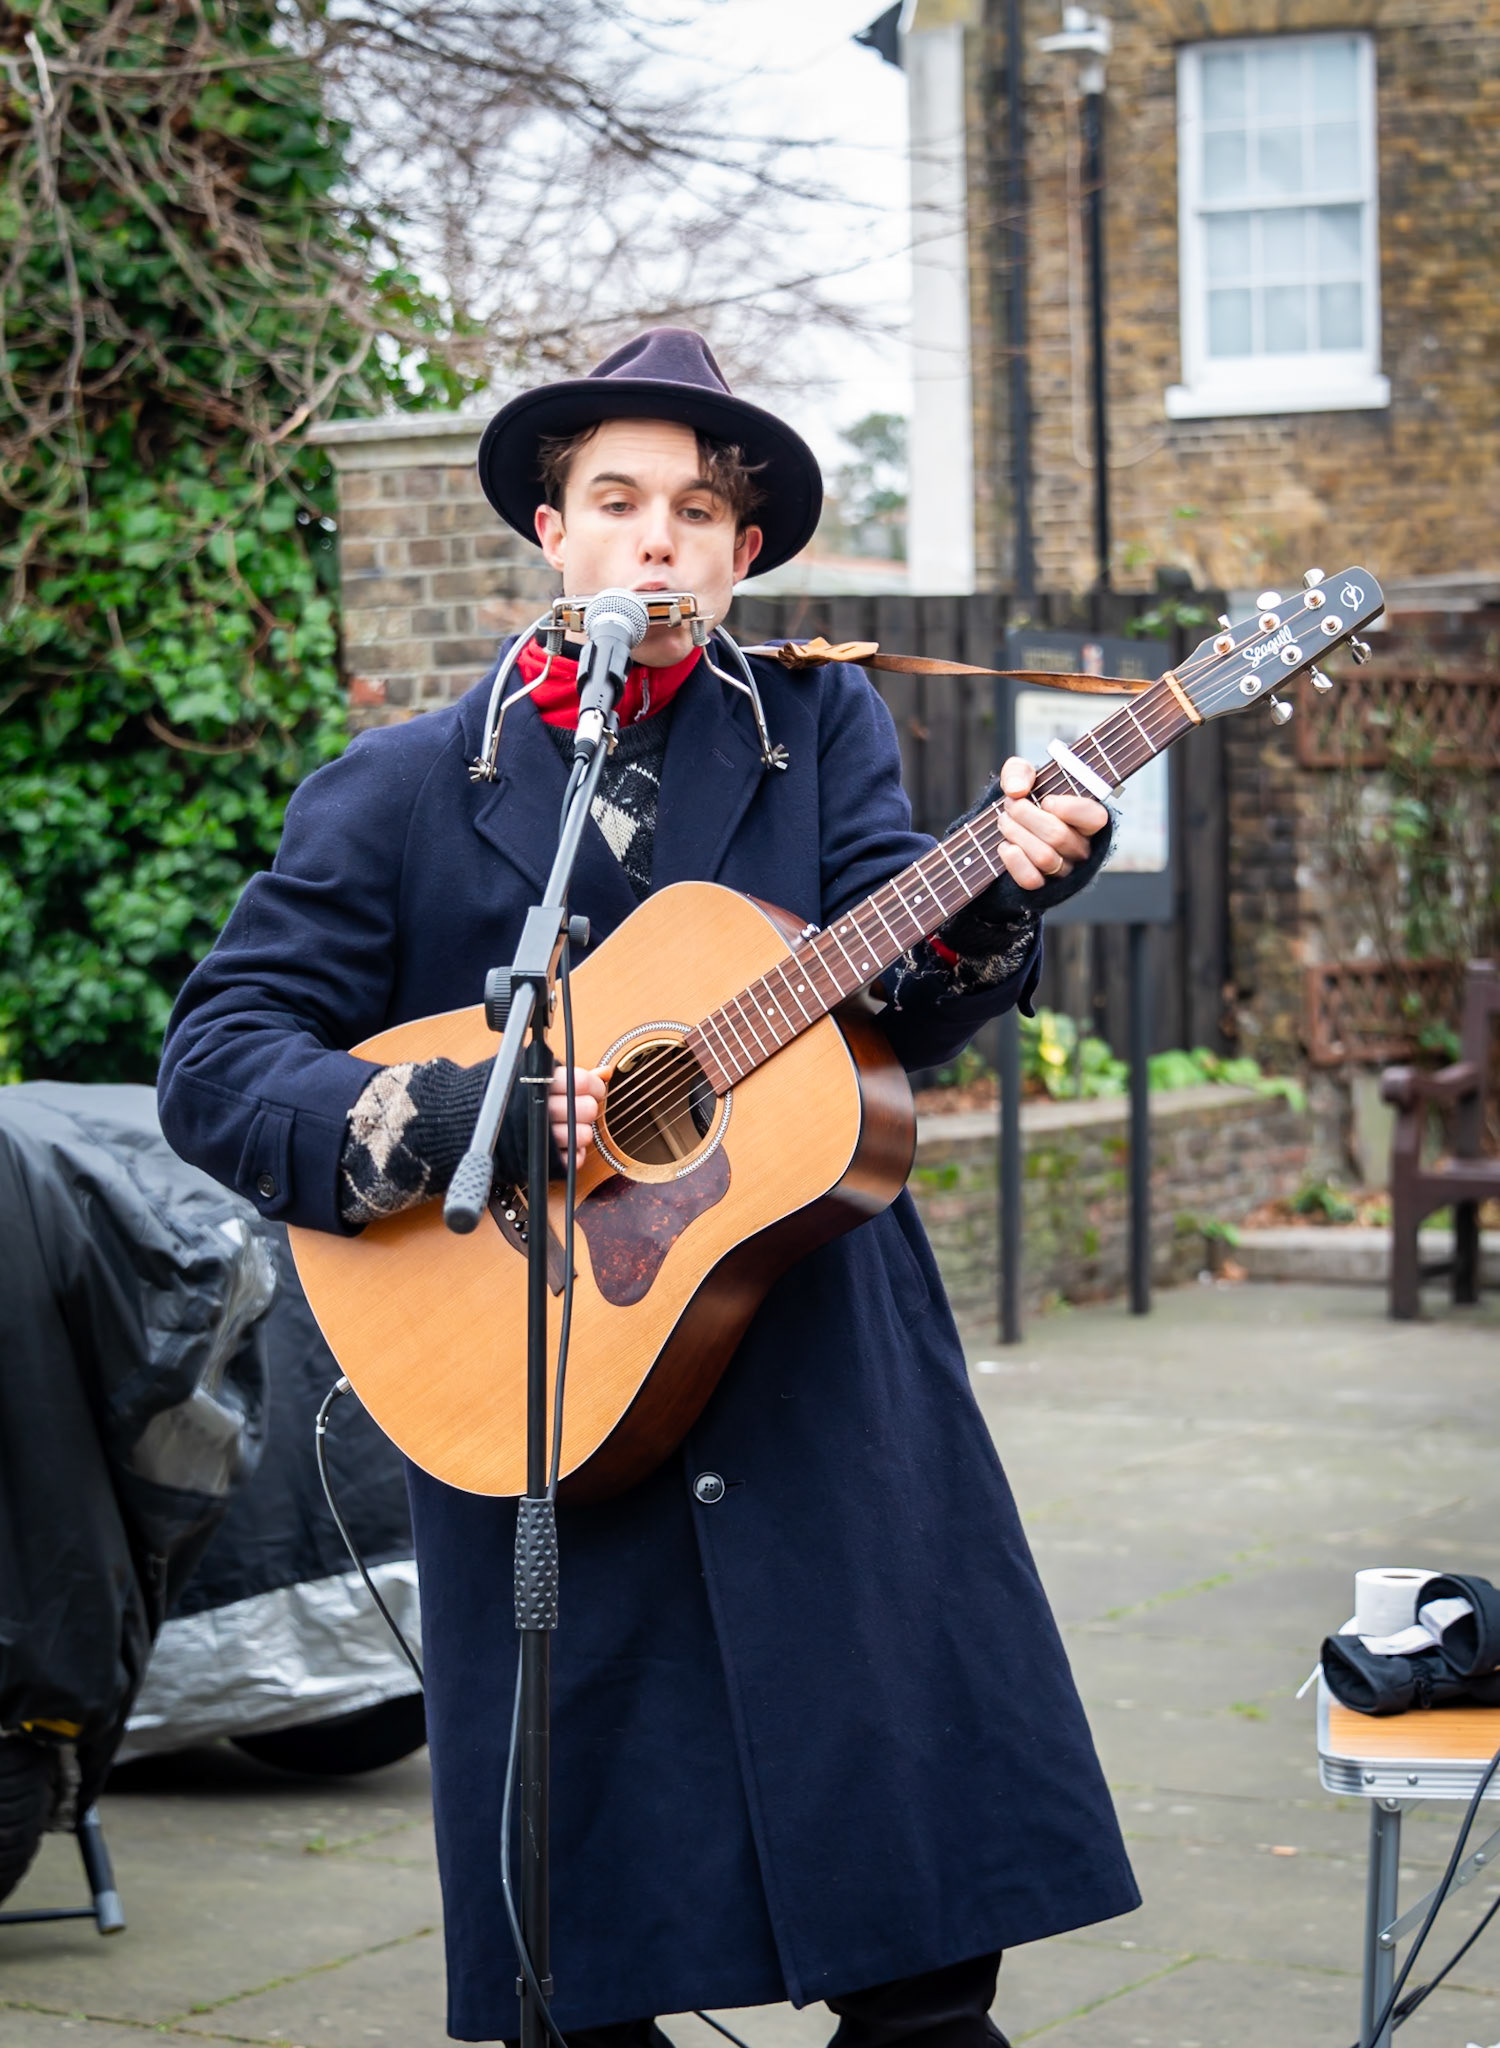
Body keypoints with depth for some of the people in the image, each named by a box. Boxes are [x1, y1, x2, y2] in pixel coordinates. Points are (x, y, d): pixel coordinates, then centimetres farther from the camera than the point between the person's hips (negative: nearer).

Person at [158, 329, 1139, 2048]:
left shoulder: (819, 727, 10)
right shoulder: (403, 791, 5)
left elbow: (903, 1011, -3)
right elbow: (213, 1062, -1)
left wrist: (997, 888, -24)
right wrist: (460, 1118, -16)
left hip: (834, 1400, 1)